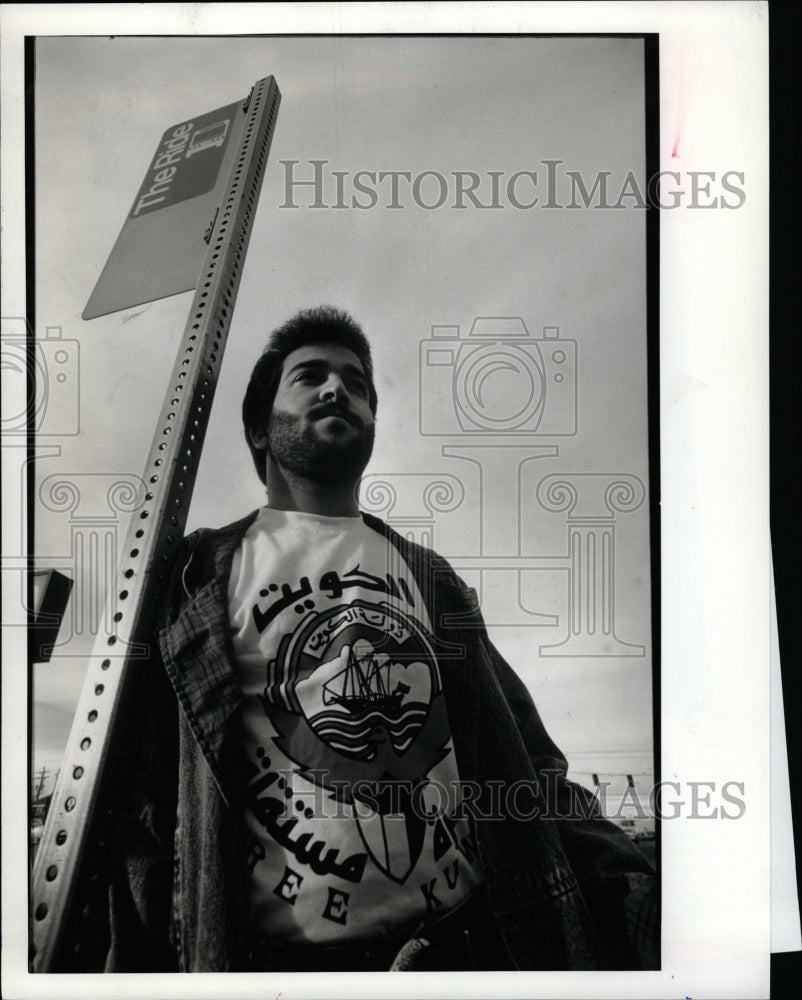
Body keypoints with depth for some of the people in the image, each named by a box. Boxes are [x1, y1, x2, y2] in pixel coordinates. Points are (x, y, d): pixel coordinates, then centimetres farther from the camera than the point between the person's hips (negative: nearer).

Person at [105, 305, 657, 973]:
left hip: (464, 943, 3)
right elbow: (147, 781, 0)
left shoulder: (432, 580, 14)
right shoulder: (198, 575, 5)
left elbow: (525, 762, 8)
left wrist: (630, 888, -6)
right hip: (277, 954, -2)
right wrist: (137, 963, -10)